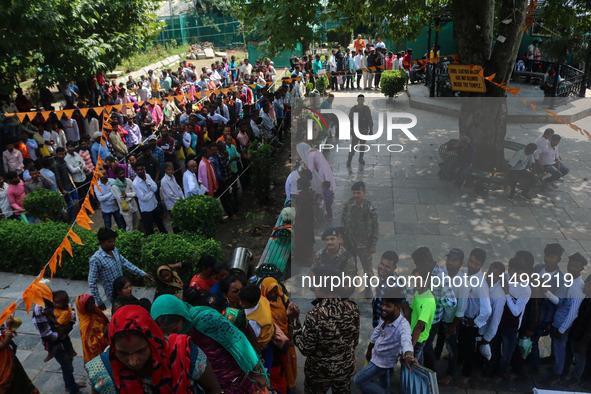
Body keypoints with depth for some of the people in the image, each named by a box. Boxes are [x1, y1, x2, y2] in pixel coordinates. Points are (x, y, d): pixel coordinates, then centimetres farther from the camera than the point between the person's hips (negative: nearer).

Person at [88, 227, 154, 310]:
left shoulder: (114, 250, -2)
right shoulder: (96, 259, -23)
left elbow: (125, 263, 10)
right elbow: (92, 283, -18)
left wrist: (143, 274, 6)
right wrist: (99, 302, -14)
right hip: (114, 295, -7)